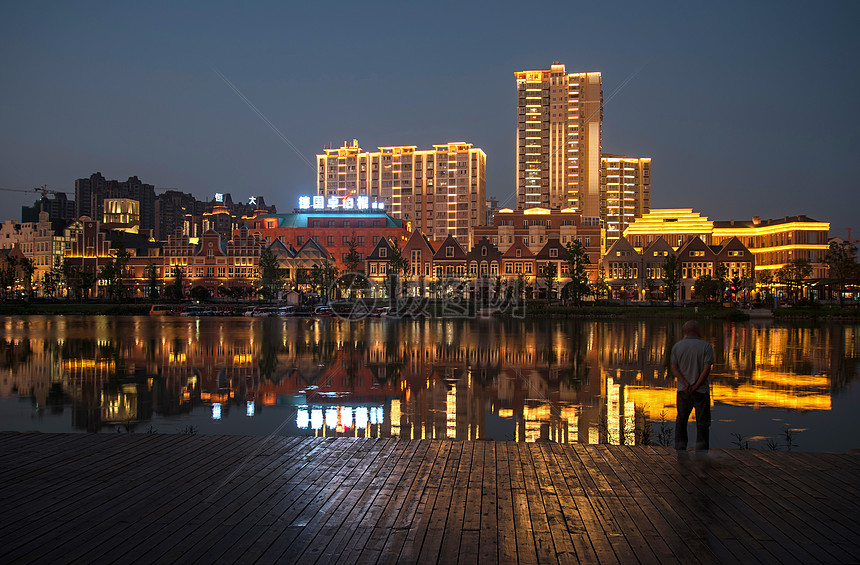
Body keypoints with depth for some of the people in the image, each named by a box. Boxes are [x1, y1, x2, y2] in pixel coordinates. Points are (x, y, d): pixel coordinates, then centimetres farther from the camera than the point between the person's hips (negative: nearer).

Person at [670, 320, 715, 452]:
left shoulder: (677, 347, 2)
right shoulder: (706, 346, -6)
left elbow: (674, 369, -5)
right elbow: (707, 369, -14)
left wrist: (686, 384, -13)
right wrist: (695, 387, -11)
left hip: (683, 390, 3)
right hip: (701, 391, -3)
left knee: (681, 421, 14)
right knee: (702, 423, 4)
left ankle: (680, 450, 13)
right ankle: (701, 452, 1)